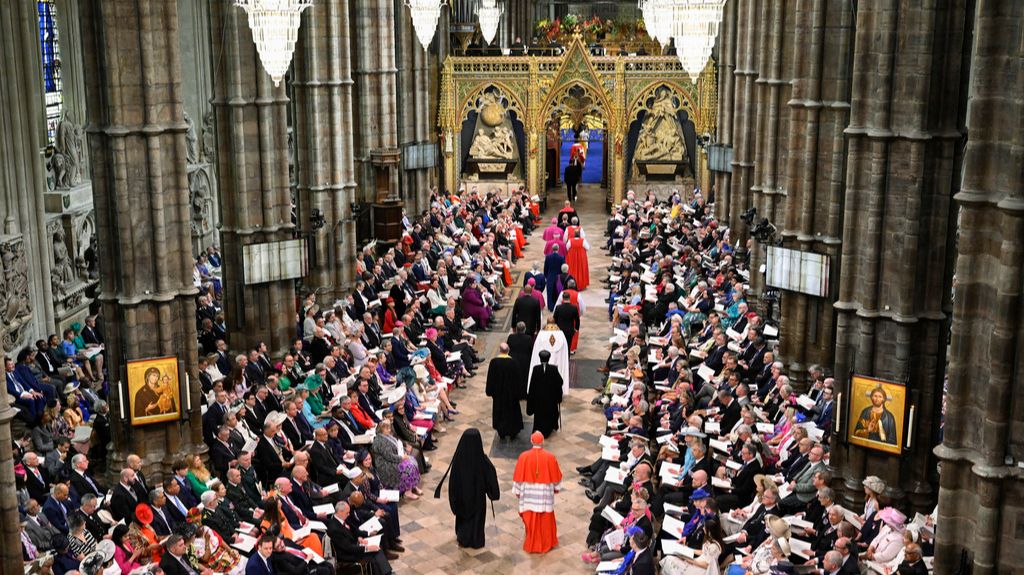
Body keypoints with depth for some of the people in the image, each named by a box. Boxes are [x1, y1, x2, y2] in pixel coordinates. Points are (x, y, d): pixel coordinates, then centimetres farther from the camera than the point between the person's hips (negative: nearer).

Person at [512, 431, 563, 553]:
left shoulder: (523, 456, -14)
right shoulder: (550, 457, -13)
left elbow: (518, 477, -5)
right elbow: (555, 475, 0)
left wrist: (517, 491, 8)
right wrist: (556, 487, 17)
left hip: (529, 494, 0)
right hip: (545, 494, 0)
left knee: (531, 520, 13)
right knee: (545, 520, 16)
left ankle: (531, 545, 23)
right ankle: (546, 544, 29)